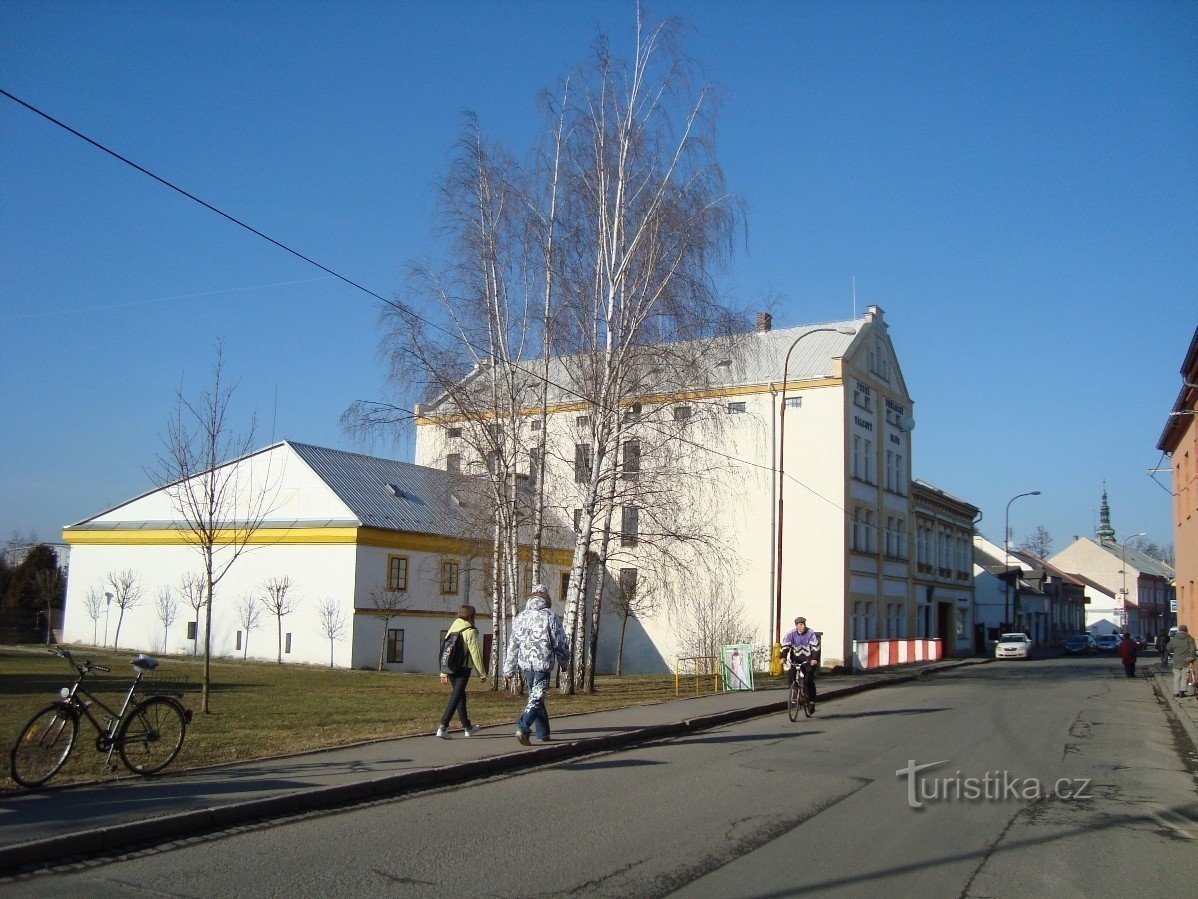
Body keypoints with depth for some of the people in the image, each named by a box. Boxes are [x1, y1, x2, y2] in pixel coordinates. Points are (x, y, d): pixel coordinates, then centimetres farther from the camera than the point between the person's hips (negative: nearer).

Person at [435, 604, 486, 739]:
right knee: (456, 697, -6)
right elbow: (475, 653, -9)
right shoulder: (470, 631, -8)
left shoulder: (451, 630, 11)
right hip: (463, 668, -7)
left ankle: (467, 727, 30)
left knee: (460, 695, 19)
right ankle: (443, 727, -16)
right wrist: (482, 673, -2)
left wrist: (444, 673, 19)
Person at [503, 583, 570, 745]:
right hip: (543, 664, -5)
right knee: (537, 698, -4)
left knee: (535, 696, 17)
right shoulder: (550, 617, -6)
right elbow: (561, 643, -3)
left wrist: (508, 669, 15)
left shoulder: (520, 617, 7)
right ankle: (523, 729, -21)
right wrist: (564, 663, 12)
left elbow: (512, 645, 9)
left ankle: (543, 733, 23)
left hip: (525, 664, 5)